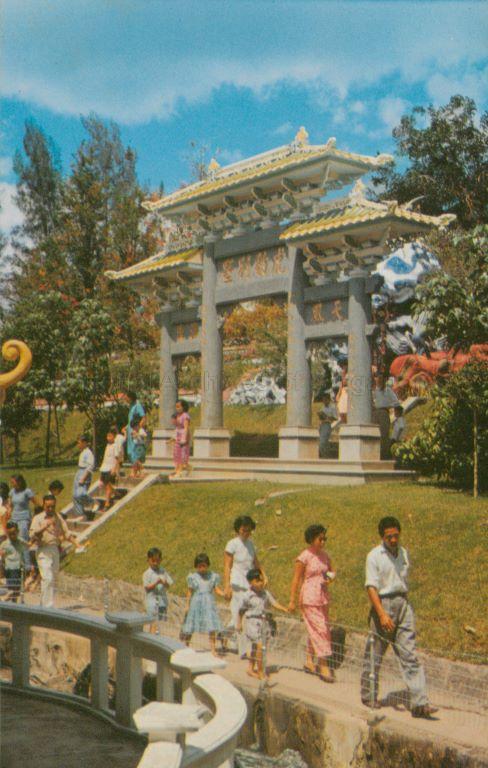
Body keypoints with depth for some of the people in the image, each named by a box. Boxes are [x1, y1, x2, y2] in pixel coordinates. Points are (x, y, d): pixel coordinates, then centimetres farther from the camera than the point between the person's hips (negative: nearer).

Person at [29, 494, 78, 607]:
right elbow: (33, 535, -16)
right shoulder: (38, 518, -5)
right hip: (43, 551, -6)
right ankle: (47, 605, -15)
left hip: (55, 550, 6)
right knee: (47, 578, -16)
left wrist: (77, 543, 5)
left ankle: (43, 604, 22)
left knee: (53, 579, 10)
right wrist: (45, 526, -29)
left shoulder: (58, 517, 11)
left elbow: (66, 532, 16)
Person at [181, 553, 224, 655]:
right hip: (196, 604, 0)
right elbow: (189, 592, 6)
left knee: (212, 628, -8)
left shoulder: (213, 576, 4)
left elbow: (216, 589, 6)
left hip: (209, 603, 0)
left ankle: (213, 649, 3)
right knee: (190, 629, 7)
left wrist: (224, 594, -12)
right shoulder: (192, 577, 2)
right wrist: (187, 605, 3)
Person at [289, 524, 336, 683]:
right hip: (309, 598, -6)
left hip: (323, 597, 6)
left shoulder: (324, 555, 9)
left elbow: (331, 572, 21)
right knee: (320, 629, -9)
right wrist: (292, 600, -8)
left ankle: (309, 662, 24)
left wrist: (330, 577, -3)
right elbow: (296, 579, -8)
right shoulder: (304, 557, -10)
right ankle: (323, 666, -6)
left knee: (314, 630, 12)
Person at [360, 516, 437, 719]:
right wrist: (382, 614, -22)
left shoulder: (403, 553, 11)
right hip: (383, 603, -4)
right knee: (374, 653, 5)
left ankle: (419, 703, -5)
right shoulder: (374, 556, -7)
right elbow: (371, 587, -14)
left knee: (410, 655, -2)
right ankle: (369, 696, 22)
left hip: (403, 605, 5)